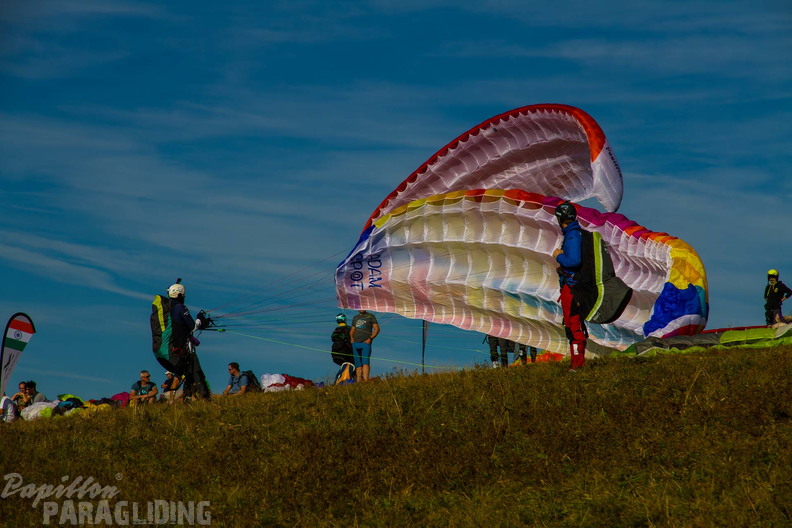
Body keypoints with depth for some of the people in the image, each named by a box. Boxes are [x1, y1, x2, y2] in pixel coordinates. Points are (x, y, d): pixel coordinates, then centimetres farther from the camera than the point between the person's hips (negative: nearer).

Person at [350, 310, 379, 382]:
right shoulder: (355, 318, 21)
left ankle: (366, 381, -26)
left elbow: (377, 328, 3)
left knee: (365, 362, -17)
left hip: (365, 343, -5)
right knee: (358, 364, 3)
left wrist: (370, 338, -9)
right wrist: (351, 338, 7)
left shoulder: (370, 316, 8)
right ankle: (358, 381, 2)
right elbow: (352, 330, 27)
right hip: (355, 343, 5)